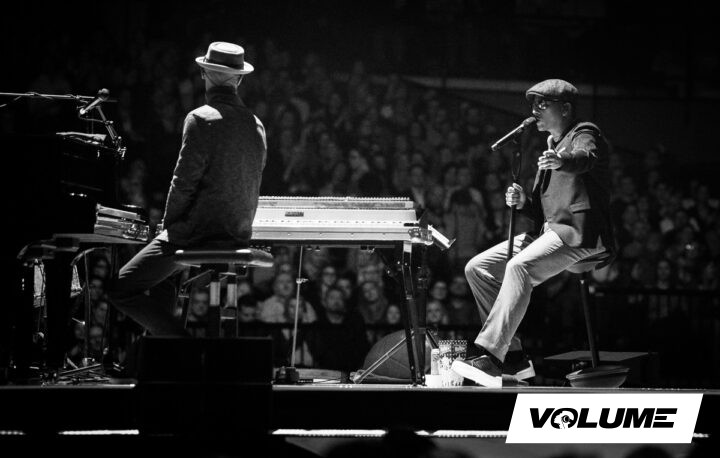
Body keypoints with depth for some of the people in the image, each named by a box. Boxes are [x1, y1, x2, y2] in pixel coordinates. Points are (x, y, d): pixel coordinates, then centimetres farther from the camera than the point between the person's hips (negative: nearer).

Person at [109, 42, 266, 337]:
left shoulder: (201, 119, -14)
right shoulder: (255, 125, 8)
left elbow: (184, 182, -15)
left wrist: (169, 224, -1)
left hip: (197, 235, -8)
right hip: (238, 237, 8)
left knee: (121, 290, -2)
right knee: (159, 275, 30)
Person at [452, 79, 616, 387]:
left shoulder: (584, 134, 0)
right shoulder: (552, 147, 26)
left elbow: (585, 157, -28)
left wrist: (562, 161, -51)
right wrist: (523, 202, 3)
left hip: (578, 232, -9)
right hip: (549, 231, 9)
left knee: (519, 267, -34)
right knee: (477, 268, -3)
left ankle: (490, 353, -37)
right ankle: (513, 357, -5)